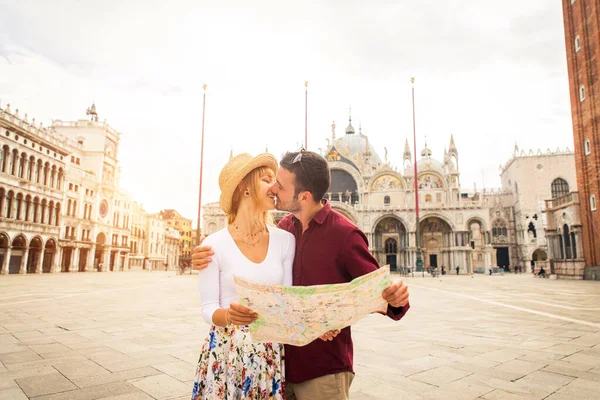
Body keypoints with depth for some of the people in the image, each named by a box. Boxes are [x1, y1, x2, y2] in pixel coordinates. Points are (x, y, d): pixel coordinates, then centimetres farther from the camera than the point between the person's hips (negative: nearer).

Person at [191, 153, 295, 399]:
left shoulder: (285, 240, -2)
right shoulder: (215, 245, -10)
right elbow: (208, 309, -7)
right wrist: (230, 315, -28)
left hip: (272, 351, 3)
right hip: (227, 351, -2)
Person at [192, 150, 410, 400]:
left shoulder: (345, 234, -16)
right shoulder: (284, 227, 0)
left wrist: (395, 298, -35)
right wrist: (213, 260, -9)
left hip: (324, 370, -5)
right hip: (282, 361, 5)